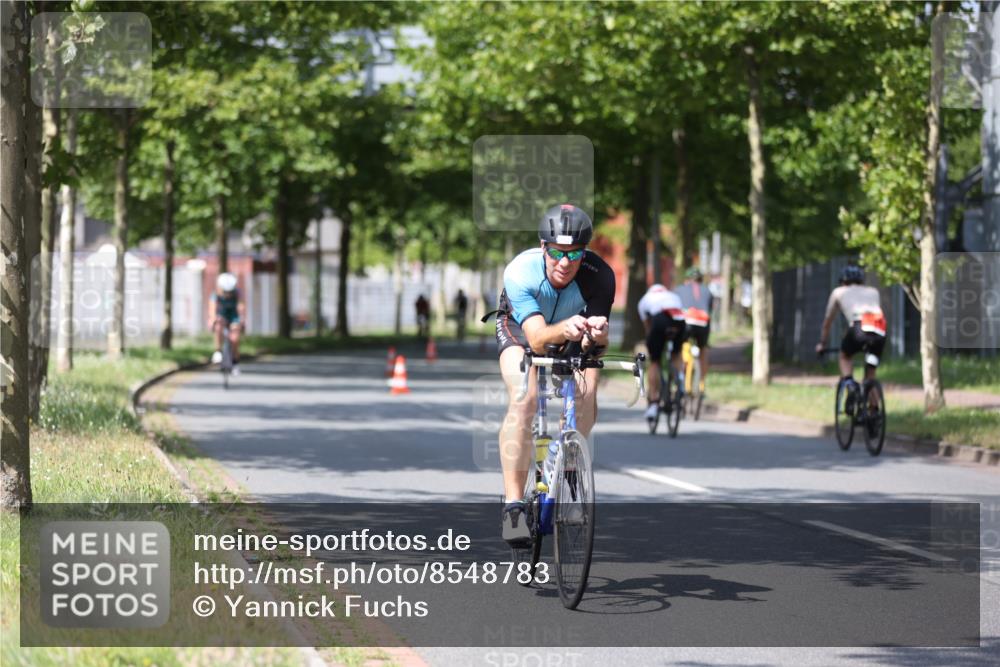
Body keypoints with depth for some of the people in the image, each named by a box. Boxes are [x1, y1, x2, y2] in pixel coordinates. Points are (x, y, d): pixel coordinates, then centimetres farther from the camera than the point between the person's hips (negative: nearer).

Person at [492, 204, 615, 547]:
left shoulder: (598, 276, -32)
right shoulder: (520, 271, -36)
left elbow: (594, 341, -34)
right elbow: (537, 338, -44)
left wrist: (596, 334, -59)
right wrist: (563, 329, -66)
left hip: (571, 338, 2)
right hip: (520, 328, -2)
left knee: (586, 395, -23)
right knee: (524, 400, -27)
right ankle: (513, 503, -25)